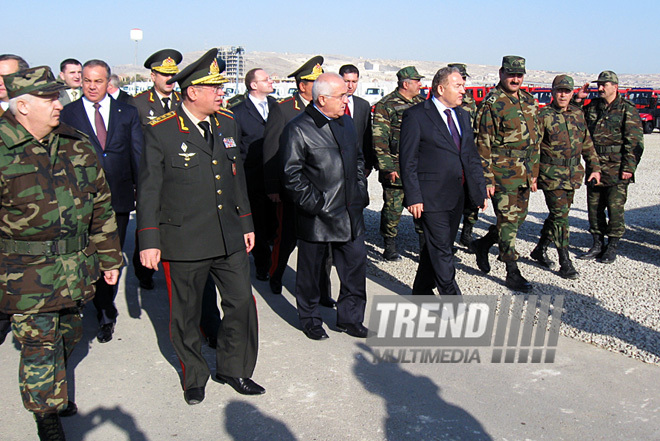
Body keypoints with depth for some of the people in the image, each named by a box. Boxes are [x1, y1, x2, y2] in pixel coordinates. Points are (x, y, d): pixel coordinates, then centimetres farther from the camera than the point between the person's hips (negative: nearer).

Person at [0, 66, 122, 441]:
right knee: (39, 342, 3)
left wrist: (109, 257, 12)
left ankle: (56, 392, 43)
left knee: (68, 335, 19)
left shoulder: (77, 145, 5)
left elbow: (101, 204, 11)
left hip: (75, 268, 5)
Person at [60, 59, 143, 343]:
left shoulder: (127, 113, 7)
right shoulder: (67, 114, 2)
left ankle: (105, 305, 32)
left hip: (120, 197, 2)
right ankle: (106, 314, 10)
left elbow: (138, 155, 7)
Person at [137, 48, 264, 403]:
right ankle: (193, 377, 33)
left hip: (229, 238, 5)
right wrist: (149, 240, -9)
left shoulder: (227, 123, 7)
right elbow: (148, 189, -7)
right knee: (186, 314, 10)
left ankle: (233, 369, 30)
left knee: (242, 303, 8)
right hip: (183, 241, -4)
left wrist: (246, 223, 15)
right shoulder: (161, 132, -10)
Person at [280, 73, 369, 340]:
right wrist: (314, 203, -17)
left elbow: (358, 159, 22)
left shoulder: (346, 123, 12)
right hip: (316, 216, -6)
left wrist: (360, 192, 11)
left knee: (356, 265, 10)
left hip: (350, 213, 6)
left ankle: (349, 318, 28)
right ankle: (310, 320, 29)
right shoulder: (298, 129, -12)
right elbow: (291, 175, -13)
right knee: (311, 270, 10)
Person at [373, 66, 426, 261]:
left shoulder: (421, 103, 12)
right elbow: (379, 139, -9)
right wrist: (387, 167, -14)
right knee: (393, 209, 4)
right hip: (396, 169, -5)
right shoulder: (385, 105, -6)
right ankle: (389, 247, 19)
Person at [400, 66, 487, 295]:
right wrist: (413, 197, -16)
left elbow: (472, 157, 18)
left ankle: (422, 292, 30)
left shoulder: (462, 116, 14)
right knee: (441, 250, -3)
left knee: (437, 247, 15)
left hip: (457, 197, 7)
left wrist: (481, 190, 13)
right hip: (431, 197, -7)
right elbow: (408, 160, -10)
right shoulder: (416, 115, -8)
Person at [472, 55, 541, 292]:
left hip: (523, 174, 8)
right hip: (503, 173, -7)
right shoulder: (492, 103, -10)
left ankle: (484, 243, 36)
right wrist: (487, 179, -14)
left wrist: (533, 172, 16)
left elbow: (535, 138, 19)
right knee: (508, 221, -3)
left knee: (519, 217, 14)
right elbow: (483, 144, -12)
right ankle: (512, 273, 6)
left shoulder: (528, 101, 12)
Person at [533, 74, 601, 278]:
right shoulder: (543, 116, -7)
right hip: (551, 175, -6)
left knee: (558, 214, 14)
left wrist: (594, 167, 14)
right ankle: (565, 263, -2)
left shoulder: (578, 114, 10)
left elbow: (587, 144, 18)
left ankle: (540, 250, 31)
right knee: (560, 215, -8)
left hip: (573, 175, 6)